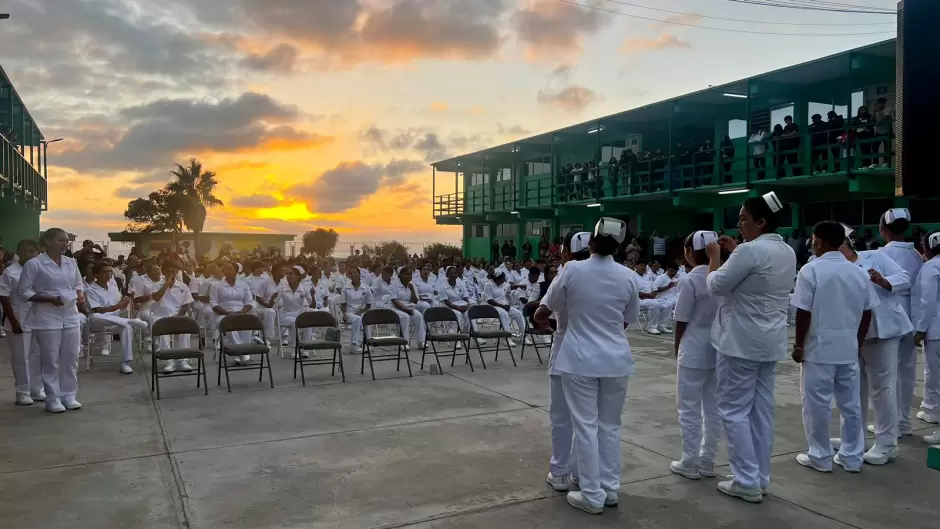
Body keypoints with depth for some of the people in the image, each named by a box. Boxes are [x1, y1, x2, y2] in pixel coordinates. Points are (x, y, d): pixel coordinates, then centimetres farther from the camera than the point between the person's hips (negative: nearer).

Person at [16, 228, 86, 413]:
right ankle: (53, 398, 11)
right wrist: (50, 298, -19)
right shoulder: (34, 264, -7)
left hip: (71, 316, 5)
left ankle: (69, 395, 19)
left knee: (71, 358, 7)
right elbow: (23, 292, -7)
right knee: (51, 360, 1)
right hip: (47, 318, -5)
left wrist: (81, 296, -3)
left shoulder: (71, 263, 9)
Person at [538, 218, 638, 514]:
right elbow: (630, 319, 9)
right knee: (610, 425, 14)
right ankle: (610, 488, 23)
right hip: (616, 360, 3)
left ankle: (592, 495, 10)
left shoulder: (573, 270, -11)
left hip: (580, 360, -2)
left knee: (586, 426, 4)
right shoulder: (627, 276, -4)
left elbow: (553, 305, 4)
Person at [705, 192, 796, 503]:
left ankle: (748, 482, 2)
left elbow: (716, 285, -14)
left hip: (742, 343, -9)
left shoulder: (750, 250, -18)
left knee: (735, 410, -1)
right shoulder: (787, 253, 10)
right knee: (762, 410, 12)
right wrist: (735, 252, 19)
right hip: (771, 343, 9)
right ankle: (760, 478, 20)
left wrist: (715, 257, 1)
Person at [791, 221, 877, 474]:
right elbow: (867, 314, 8)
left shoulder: (811, 270, -11)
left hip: (819, 348, -5)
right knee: (851, 404, 13)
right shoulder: (860, 272, 5)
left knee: (817, 404, 4)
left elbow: (804, 313, -13)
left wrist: (798, 344, -4)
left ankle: (820, 457, 12)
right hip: (849, 349, 5)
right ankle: (852, 456, 21)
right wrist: (858, 341, 19)